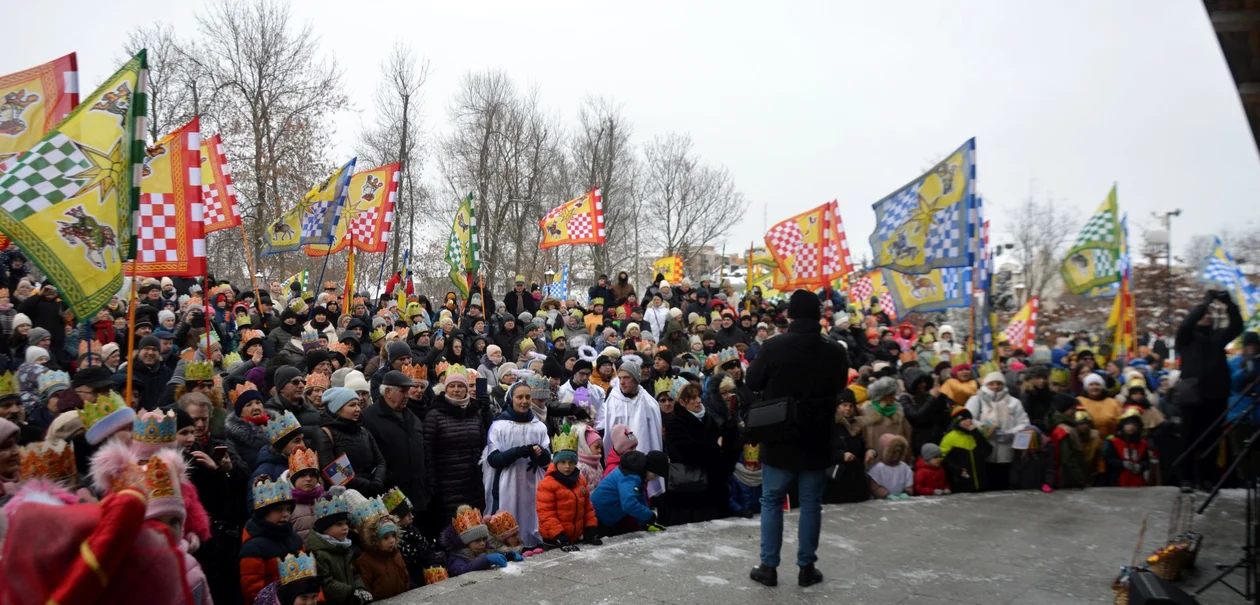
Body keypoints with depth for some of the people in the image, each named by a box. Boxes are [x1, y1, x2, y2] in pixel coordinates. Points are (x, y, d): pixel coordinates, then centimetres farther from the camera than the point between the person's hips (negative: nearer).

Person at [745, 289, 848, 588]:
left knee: (771, 501, 9)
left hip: (778, 437, -1)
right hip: (817, 439, 1)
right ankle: (806, 567, 15)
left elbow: (752, 383, -1)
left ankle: (768, 567, 12)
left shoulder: (773, 346, -14)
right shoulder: (835, 350, -7)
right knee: (811, 503, 11)